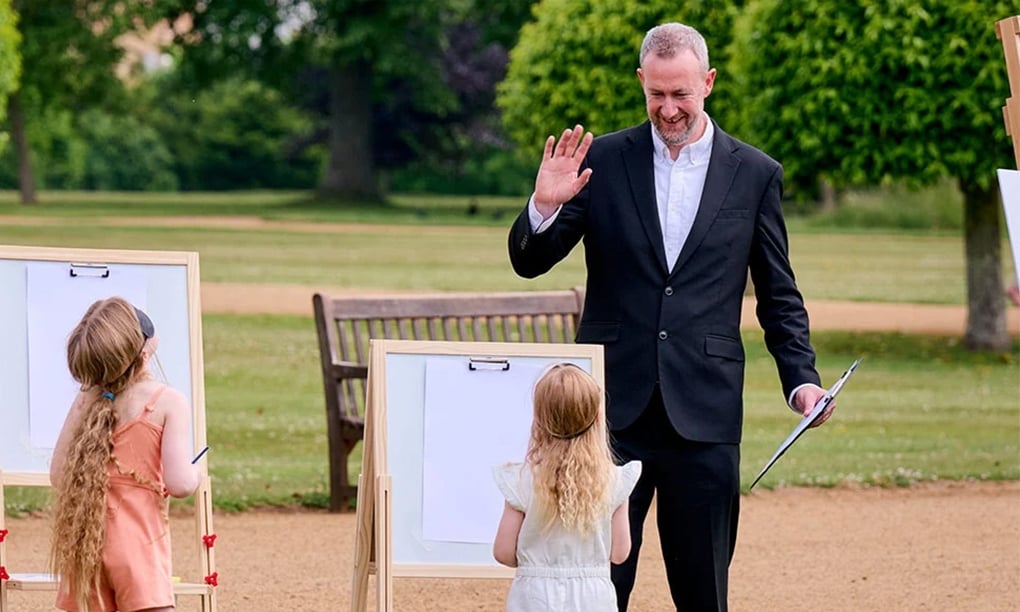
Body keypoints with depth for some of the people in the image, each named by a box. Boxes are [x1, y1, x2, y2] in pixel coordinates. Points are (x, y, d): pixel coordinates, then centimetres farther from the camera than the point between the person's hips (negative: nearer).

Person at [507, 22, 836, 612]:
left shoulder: (756, 175, 6)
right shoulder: (603, 160, 4)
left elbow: (779, 296, 11)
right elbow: (530, 262, 4)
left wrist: (802, 379, -2)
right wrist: (545, 205, -16)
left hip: (703, 409, 0)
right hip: (613, 406, 0)